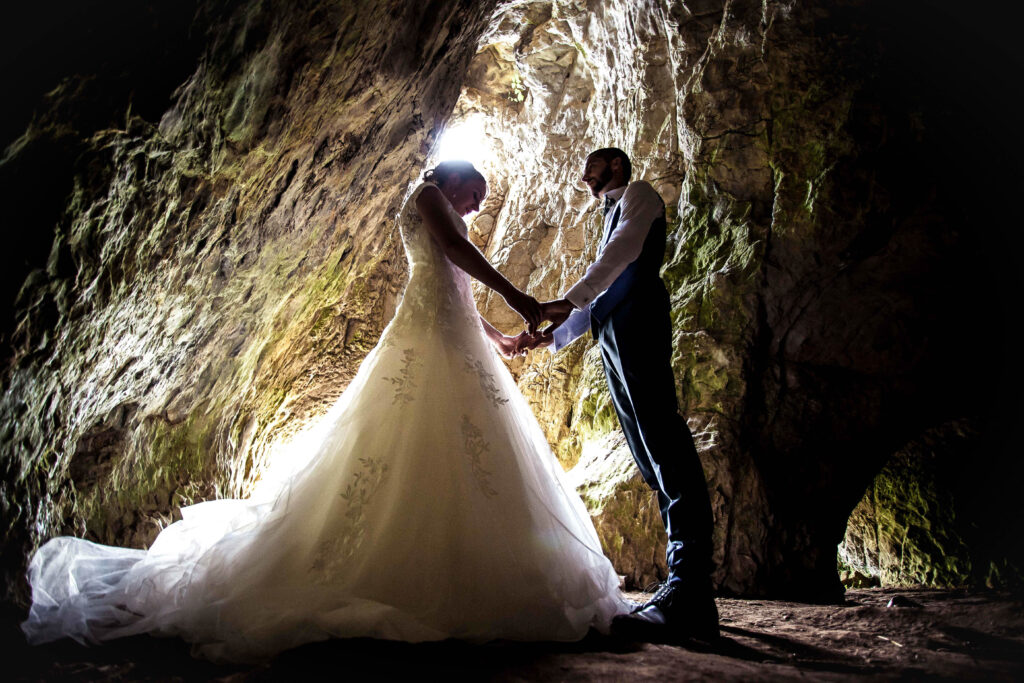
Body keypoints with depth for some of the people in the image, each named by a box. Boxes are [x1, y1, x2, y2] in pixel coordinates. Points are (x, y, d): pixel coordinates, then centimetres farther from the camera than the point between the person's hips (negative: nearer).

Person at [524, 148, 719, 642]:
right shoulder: (612, 217, 37)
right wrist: (555, 333, 24)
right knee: (649, 456, -2)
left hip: (635, 316, -9)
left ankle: (690, 590, -30)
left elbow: (625, 247, -6)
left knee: (660, 439, -21)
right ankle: (686, 587, -5)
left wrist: (570, 299, -13)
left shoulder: (637, 193, 14)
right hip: (612, 332, 9)